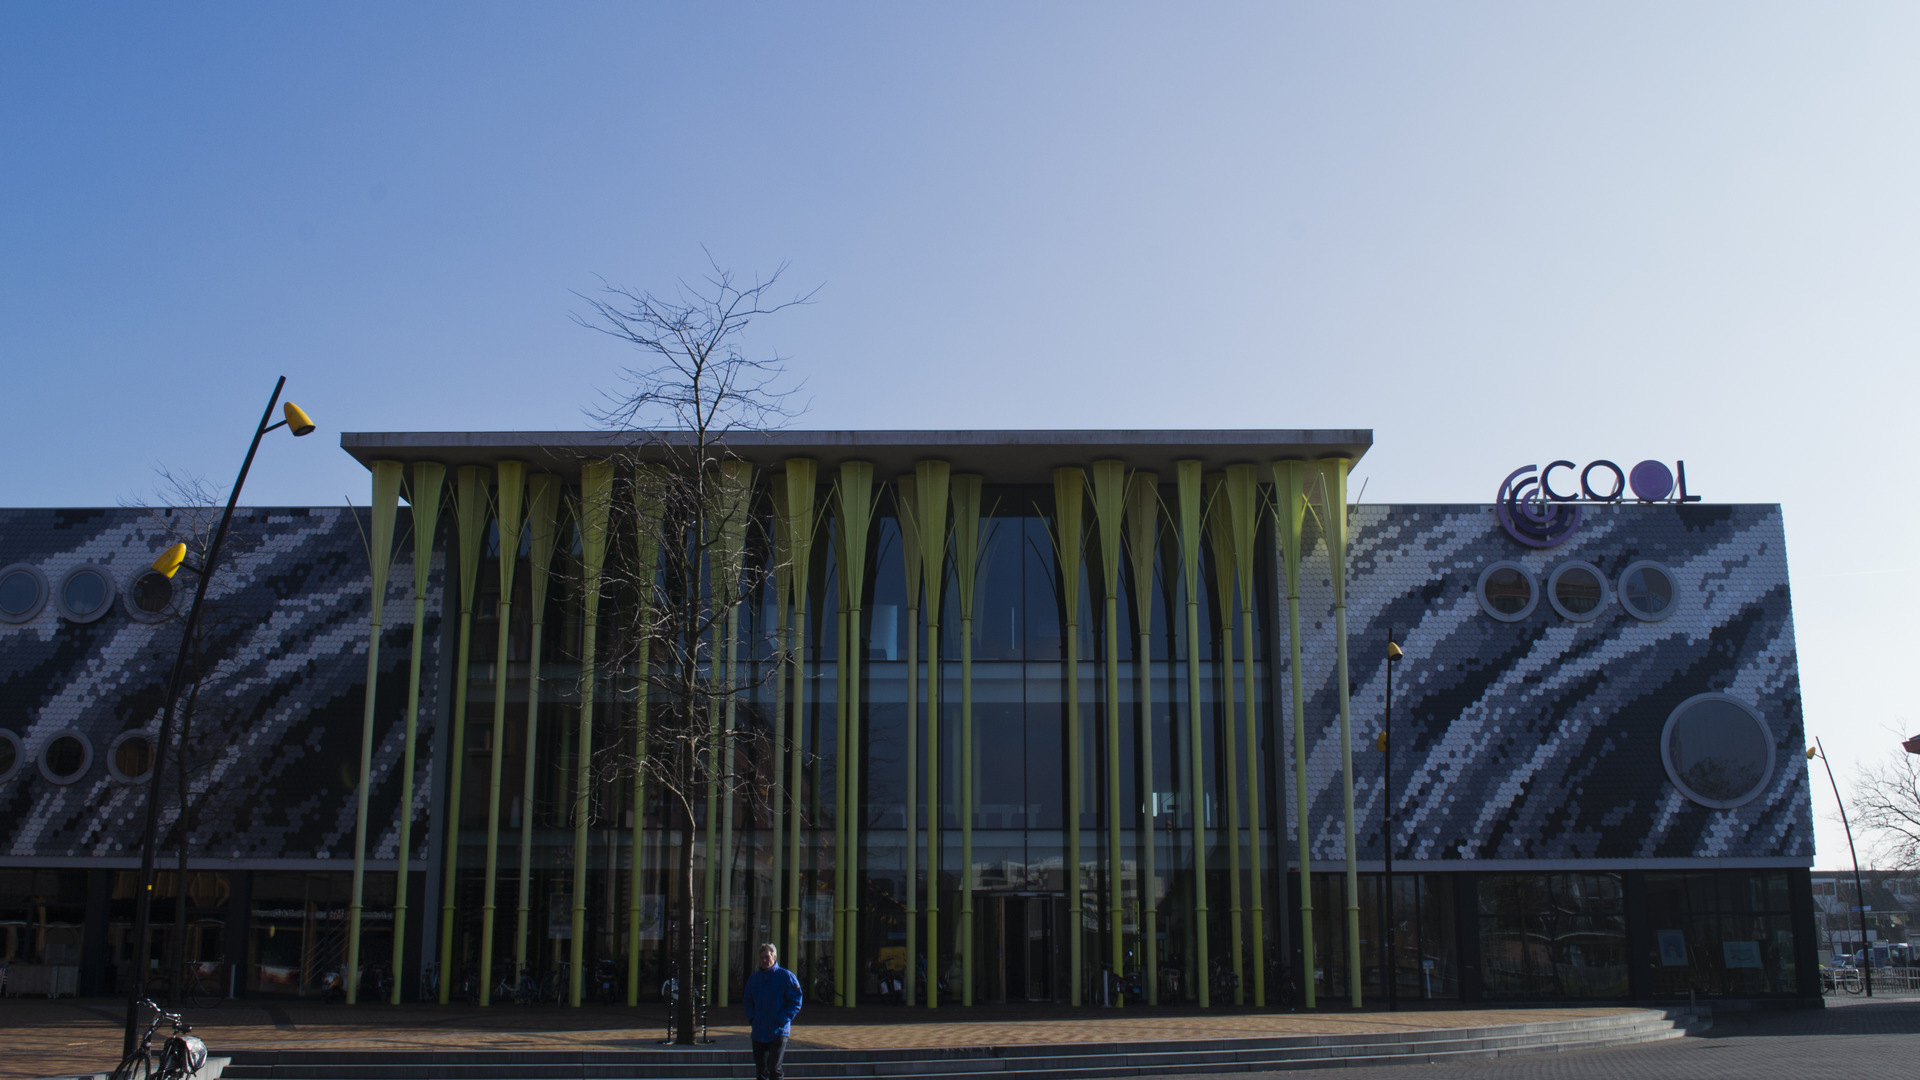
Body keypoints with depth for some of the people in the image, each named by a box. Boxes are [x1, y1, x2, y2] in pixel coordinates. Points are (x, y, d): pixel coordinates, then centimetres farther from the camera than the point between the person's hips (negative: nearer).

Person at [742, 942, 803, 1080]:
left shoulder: (786, 977, -4)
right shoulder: (754, 978, 10)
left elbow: (795, 1003, -5)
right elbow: (748, 1001, 22)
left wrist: (781, 1021, -13)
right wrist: (751, 1018, 4)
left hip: (778, 1032, -5)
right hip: (758, 1033, 5)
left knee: (774, 1069, -12)